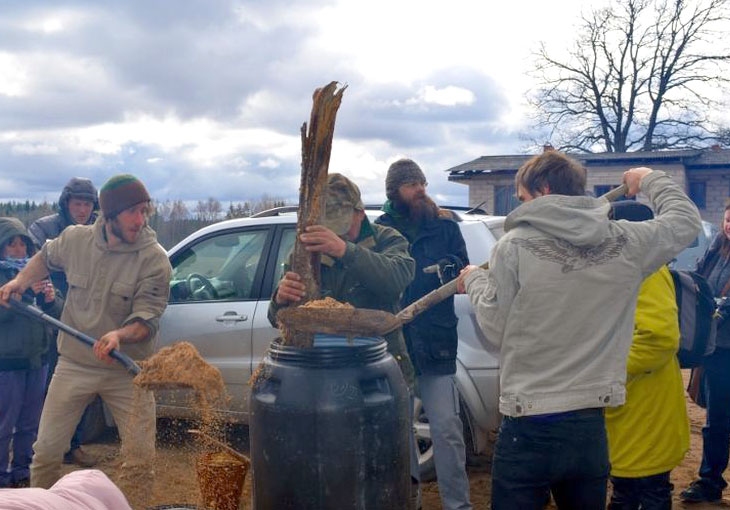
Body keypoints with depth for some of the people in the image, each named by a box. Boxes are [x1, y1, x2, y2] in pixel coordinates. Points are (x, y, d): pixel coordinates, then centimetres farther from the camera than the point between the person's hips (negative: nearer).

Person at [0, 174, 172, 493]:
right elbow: (45, 257, 20)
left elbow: (147, 319, -20)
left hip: (126, 371, -3)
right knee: (46, 451, 9)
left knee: (141, 458, -1)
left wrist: (119, 335, -39)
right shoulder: (75, 239, -4)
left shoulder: (154, 259, -16)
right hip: (74, 365, 3)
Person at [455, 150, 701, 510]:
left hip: (528, 429, -4)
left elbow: (496, 331, -6)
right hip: (591, 428, 4)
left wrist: (475, 281, 12)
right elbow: (686, 219, 18)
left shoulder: (515, 246, -11)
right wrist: (651, 179, 35)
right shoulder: (627, 242, 0)